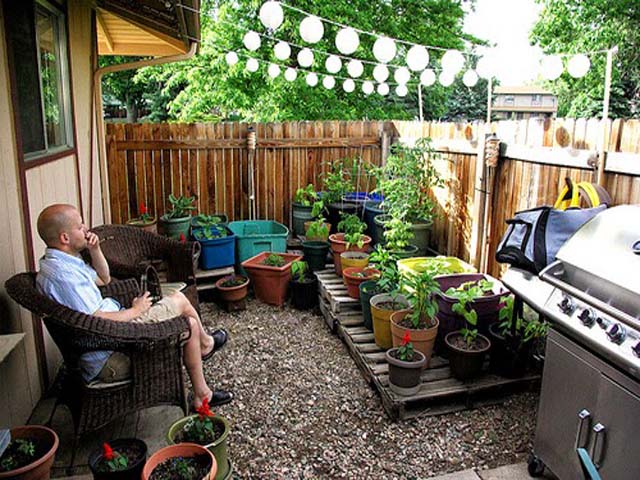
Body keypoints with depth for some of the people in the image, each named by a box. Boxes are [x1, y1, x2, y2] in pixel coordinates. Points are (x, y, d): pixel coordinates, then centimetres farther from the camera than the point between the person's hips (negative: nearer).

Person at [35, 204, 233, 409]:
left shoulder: (64, 262, 9)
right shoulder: (62, 274, -25)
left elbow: (104, 279, 24)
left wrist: (95, 250, 7)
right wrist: (135, 310, -14)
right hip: (110, 358, -11)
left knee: (189, 324, 9)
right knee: (179, 301, -8)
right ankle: (205, 343, 18)